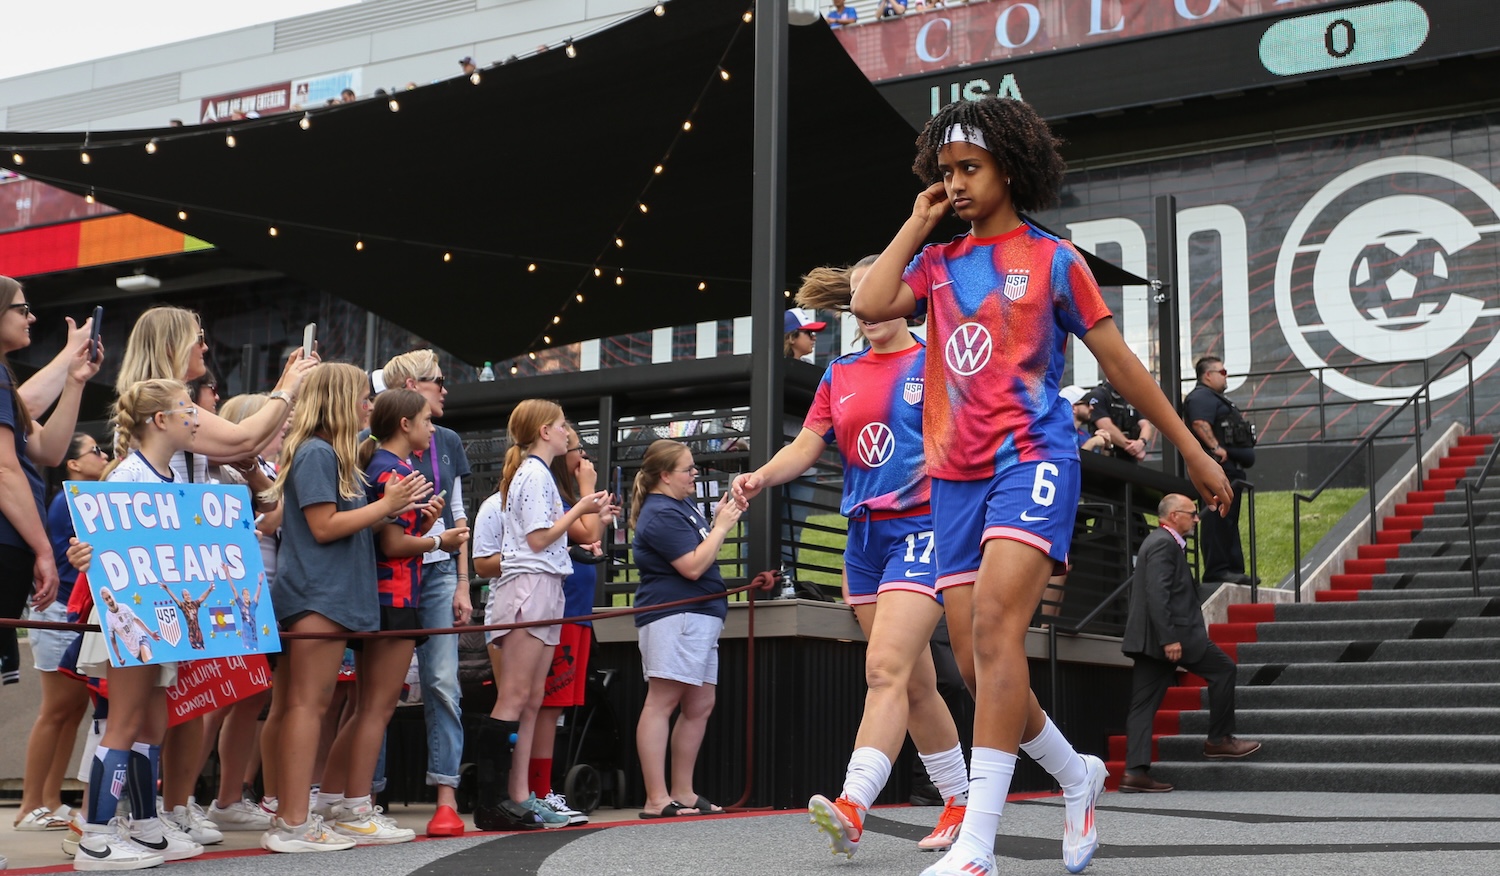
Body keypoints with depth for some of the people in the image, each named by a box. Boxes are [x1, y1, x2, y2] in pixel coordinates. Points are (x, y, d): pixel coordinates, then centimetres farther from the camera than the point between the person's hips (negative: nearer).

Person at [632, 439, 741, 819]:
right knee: (661, 703, -10)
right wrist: (722, 526, -10)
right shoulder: (661, 514, -13)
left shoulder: (682, 506, 18)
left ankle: (683, 794, 16)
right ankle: (657, 799, -11)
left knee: (700, 707, 11)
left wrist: (719, 519, 11)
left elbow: (700, 546, 26)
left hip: (699, 617, 11)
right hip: (673, 617, -11)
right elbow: (693, 566, -19)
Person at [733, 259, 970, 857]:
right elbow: (806, 447, 8)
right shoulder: (839, 376, 15)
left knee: (885, 668, -20)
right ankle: (960, 803, 21)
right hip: (865, 536, 6)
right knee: (915, 681, 10)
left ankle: (852, 807, -29)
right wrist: (762, 477, -10)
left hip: (922, 527, -6)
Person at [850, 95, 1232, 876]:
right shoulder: (936, 264, 15)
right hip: (955, 475, 5)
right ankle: (1076, 776, 31)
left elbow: (1119, 361, 9)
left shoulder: (1053, 260, 6)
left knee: (994, 628, -23)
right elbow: (869, 303, -5)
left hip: (1032, 459, -5)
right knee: (974, 663, 4)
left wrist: (1193, 452, 10)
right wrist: (918, 223, 5)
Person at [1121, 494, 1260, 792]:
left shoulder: (1155, 542, 21)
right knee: (1224, 669, 4)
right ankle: (1219, 739, 10)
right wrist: (1169, 639, -24)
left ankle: (1136, 771, -1)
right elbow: (1158, 594, -21)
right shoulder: (1164, 544, -11)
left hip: (1151, 640, 10)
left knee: (1143, 705, 3)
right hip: (1171, 635, -10)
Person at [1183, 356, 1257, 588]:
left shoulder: (1217, 399, 26)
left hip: (1231, 468, 12)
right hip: (1218, 466, -12)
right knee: (1217, 520, -13)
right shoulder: (1202, 396, -10)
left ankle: (1234, 569, 15)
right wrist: (1216, 447, -25)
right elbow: (1200, 424, -25)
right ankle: (1217, 569, -14)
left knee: (1230, 522, 12)